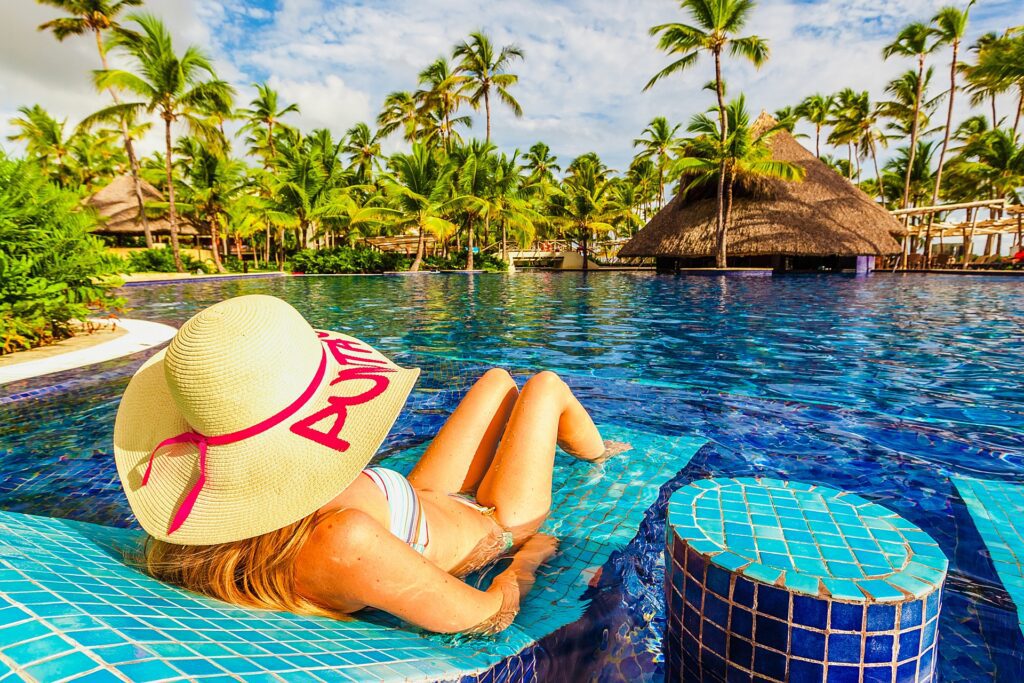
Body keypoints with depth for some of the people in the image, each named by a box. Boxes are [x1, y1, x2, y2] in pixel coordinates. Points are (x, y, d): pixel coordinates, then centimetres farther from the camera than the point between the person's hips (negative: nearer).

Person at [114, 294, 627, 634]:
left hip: (430, 499, 7)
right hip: (493, 529, -6)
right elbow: (487, 617, -33)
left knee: (498, 380, 22)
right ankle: (600, 457, 49)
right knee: (546, 385, 10)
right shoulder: (344, 541, -49)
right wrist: (530, 556, -11)